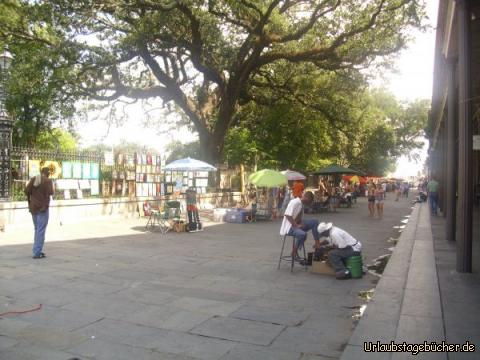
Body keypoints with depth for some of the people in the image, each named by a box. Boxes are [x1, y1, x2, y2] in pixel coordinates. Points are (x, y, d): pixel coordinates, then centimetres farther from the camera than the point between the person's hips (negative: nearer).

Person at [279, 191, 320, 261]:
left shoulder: (301, 204, 8)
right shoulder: (294, 202, -19)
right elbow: (287, 215, -26)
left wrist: (301, 224, -6)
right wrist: (296, 225, -24)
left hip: (297, 224, 9)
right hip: (289, 227, -9)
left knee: (314, 222, -1)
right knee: (303, 234, -34)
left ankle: (317, 243, 0)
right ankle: (294, 252, -14)